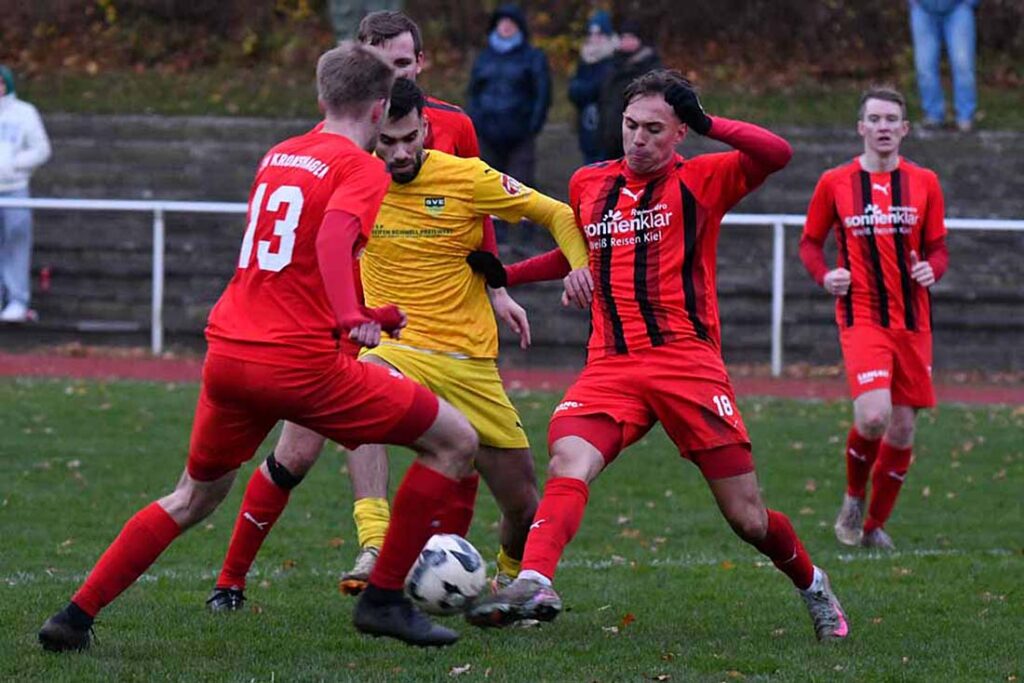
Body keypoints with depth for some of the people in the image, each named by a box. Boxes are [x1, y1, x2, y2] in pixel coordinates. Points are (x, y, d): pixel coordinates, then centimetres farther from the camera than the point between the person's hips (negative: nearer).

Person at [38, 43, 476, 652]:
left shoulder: (277, 156, 20)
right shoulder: (361, 168, -3)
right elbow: (333, 238, -25)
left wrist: (363, 314, 44)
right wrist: (351, 317, -36)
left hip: (227, 352, 7)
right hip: (299, 363, -7)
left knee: (193, 499, 26)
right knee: (456, 441, 4)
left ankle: (75, 617, 18)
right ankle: (385, 598, 6)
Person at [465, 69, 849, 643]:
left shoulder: (700, 180, 1)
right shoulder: (588, 185, 14)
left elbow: (777, 154, -16)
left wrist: (705, 122, -19)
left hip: (688, 362, -3)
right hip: (610, 364, 3)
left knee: (748, 517, 1)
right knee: (567, 464, -27)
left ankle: (813, 587, 28)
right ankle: (534, 585, -41)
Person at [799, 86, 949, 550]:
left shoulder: (924, 183, 6)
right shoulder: (835, 183, 2)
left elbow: (938, 248, 13)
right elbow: (810, 241, 11)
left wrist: (931, 269, -10)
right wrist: (824, 275, -9)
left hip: (912, 321, 3)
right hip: (861, 316, -3)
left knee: (902, 430, 4)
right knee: (872, 416, -22)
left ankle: (874, 525, 23)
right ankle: (854, 498, 8)